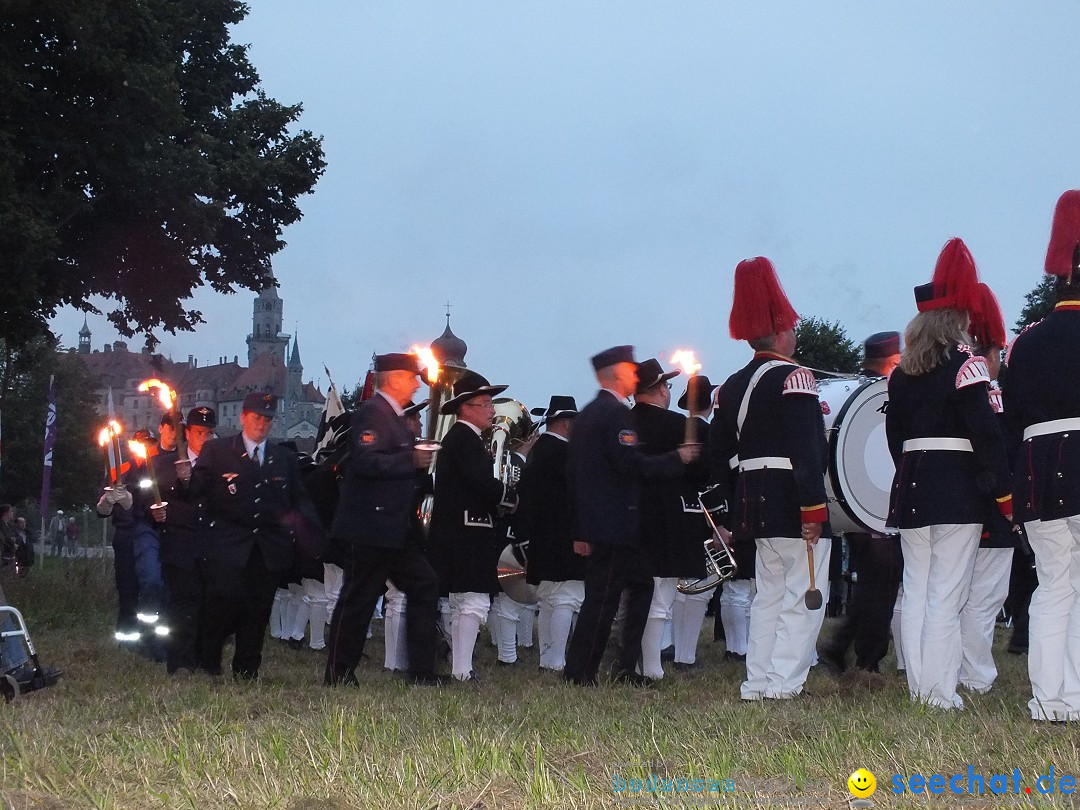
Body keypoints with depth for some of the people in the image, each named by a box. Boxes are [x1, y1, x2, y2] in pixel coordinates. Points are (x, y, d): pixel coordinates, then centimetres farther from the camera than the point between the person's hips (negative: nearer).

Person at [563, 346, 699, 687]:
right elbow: (633, 466, -22)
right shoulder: (617, 413, -13)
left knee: (642, 585, 15)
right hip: (616, 525, -10)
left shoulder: (585, 415, 17)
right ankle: (579, 672, -1)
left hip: (593, 524, 10)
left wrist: (579, 531, 21)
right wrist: (677, 459, -9)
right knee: (603, 598, -5)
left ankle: (627, 668, 14)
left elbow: (572, 473, 19)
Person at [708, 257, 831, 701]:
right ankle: (783, 683, -7)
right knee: (803, 597, -3)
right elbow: (805, 449, -21)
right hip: (793, 501, -8)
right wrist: (813, 508, -21)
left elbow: (719, 457, 16)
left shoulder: (730, 388, 13)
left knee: (769, 595, 14)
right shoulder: (793, 378, -12)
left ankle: (758, 682, 13)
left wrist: (736, 512, 21)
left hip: (755, 507, 8)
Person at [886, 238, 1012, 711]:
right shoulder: (965, 364, -9)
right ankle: (940, 692, -6)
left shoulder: (902, 371, 10)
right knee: (946, 593, -5)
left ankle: (917, 686, 14)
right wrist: (1005, 494, -10)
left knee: (915, 589, 11)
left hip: (911, 487, 6)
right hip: (958, 489, -6)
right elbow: (985, 433, -14)